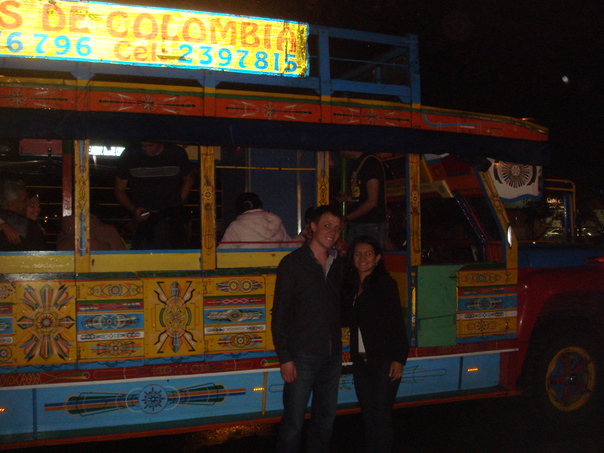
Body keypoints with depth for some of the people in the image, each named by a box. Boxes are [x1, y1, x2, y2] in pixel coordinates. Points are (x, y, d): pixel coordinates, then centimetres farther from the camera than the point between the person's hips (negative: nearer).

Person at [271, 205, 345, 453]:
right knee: (294, 422, -1)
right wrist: (284, 358, -12)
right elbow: (280, 314, -7)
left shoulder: (338, 264, 10)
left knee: (325, 418, 14)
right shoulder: (293, 263, -5)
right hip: (302, 356, -5)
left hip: (332, 355, 5)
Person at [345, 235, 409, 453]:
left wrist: (398, 359, -15)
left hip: (384, 361, -6)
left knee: (381, 416, -4)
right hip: (361, 361, 6)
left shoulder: (385, 283, -6)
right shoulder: (351, 286, 11)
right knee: (368, 416, 10)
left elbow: (397, 323, -10)